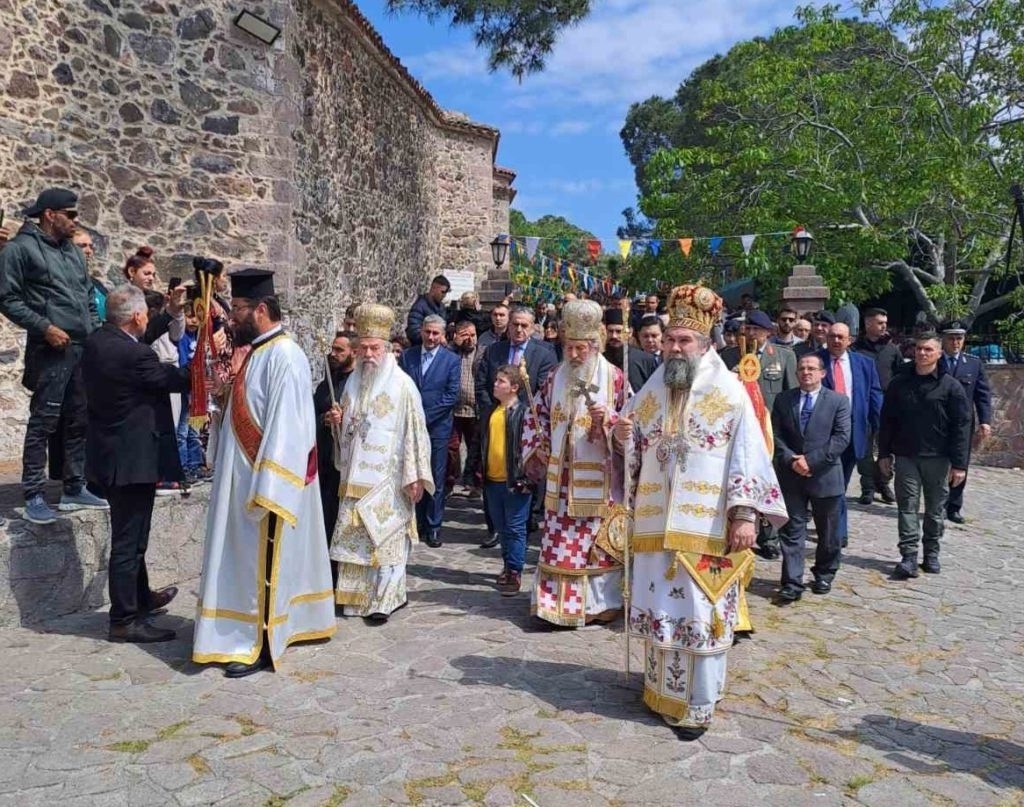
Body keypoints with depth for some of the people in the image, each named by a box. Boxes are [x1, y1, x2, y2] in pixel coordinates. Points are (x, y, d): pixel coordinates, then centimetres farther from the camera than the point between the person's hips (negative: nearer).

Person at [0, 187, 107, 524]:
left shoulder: (73, 250, 18)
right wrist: (44, 327, -16)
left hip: (85, 349, 7)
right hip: (51, 349, -7)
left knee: (80, 421, 10)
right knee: (43, 423, -5)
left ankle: (74, 489, 19)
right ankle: (34, 497, 2)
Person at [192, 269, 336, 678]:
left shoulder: (284, 356, -19)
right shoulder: (258, 352, 11)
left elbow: (286, 428, -24)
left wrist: (266, 492, -25)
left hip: (265, 481, -10)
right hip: (244, 477, 10)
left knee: (260, 564, 2)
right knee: (243, 561, 17)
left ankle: (260, 645, 15)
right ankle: (242, 636, 30)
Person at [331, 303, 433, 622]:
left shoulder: (402, 384, -8)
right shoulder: (353, 381, 10)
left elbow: (415, 431, -10)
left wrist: (414, 476, -14)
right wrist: (337, 421, -1)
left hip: (387, 477, -5)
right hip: (355, 476, 6)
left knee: (385, 536, -1)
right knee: (355, 536, 9)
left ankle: (385, 600, 7)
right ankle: (357, 595, 20)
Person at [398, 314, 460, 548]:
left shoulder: (452, 360, -1)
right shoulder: (407, 356, 6)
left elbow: (451, 395, -6)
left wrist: (424, 416, -11)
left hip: (437, 427, -2)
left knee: (436, 480, 3)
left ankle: (434, 527, 13)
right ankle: (416, 522, 18)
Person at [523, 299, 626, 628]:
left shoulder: (614, 377, -4)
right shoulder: (555, 377, 7)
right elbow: (536, 416, 16)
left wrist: (607, 418, -20)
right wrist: (536, 450, 3)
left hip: (598, 479, -3)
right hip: (561, 478, 3)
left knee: (598, 540, 4)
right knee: (559, 542, 5)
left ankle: (603, 600, 18)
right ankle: (559, 601, 16)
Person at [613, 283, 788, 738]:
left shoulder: (729, 392, -5)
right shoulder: (653, 389, 9)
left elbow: (748, 455, -9)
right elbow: (633, 451, 15)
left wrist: (745, 514, -16)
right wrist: (622, 437, -9)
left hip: (706, 527, -4)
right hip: (656, 523, 5)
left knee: (701, 613, 3)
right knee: (660, 608, 13)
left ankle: (698, 705, 16)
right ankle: (662, 690, 30)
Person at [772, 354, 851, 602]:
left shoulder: (838, 401, 0)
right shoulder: (783, 399, 6)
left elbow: (841, 438, -9)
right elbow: (776, 434, 2)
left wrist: (811, 460, -16)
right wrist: (790, 460, -14)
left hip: (825, 475, -1)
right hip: (791, 475, 1)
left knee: (828, 533, 13)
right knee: (792, 530, 0)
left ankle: (824, 575, 32)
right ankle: (792, 583, 3)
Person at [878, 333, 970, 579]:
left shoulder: (951, 386, -3)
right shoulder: (899, 383, 4)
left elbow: (961, 426, -5)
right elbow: (887, 420, 8)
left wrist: (959, 464, -9)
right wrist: (884, 453, 5)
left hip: (938, 458, -1)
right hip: (906, 457, 1)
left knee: (936, 508, 10)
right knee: (907, 506, -1)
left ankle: (931, 553, 24)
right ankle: (909, 556, 1)